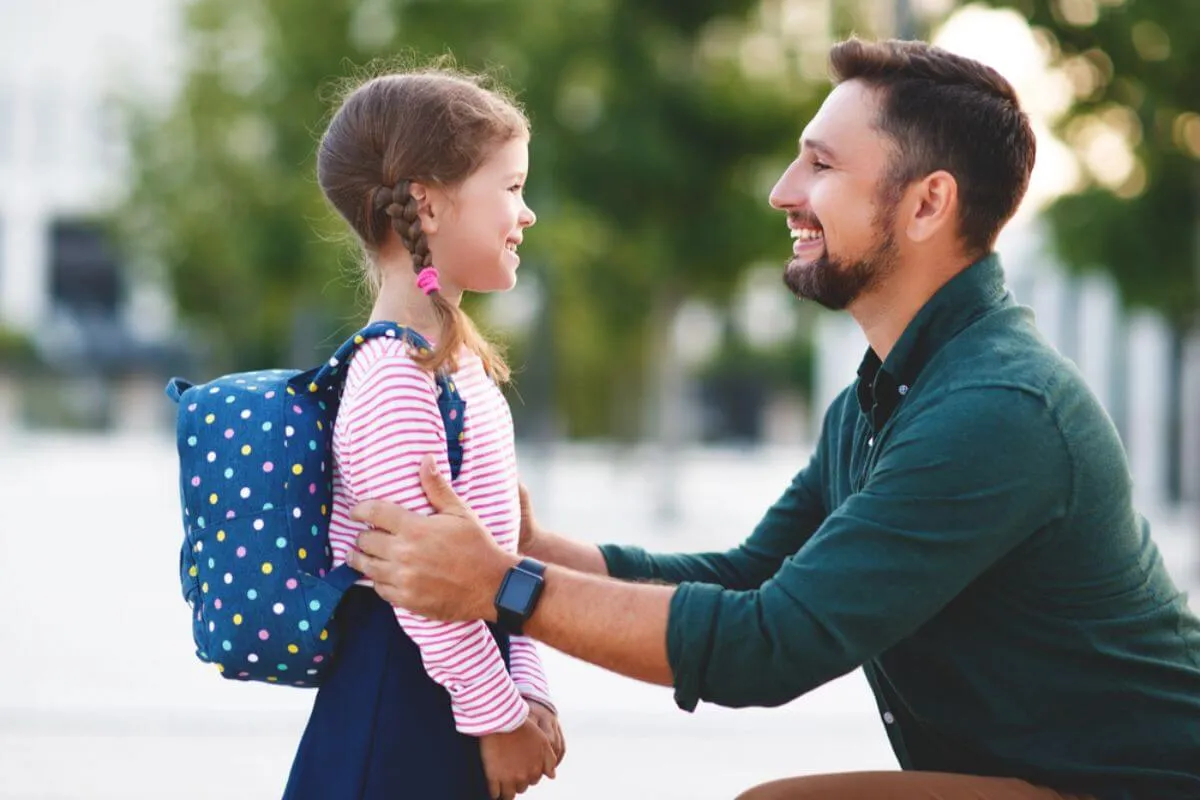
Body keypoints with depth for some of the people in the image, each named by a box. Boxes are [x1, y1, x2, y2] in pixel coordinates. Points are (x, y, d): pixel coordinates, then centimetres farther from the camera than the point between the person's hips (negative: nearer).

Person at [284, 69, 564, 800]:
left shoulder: (455, 357, 10)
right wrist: (499, 717, -13)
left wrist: (526, 689, 10)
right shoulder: (399, 378, -19)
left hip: (457, 665, 9)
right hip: (401, 697, -9)